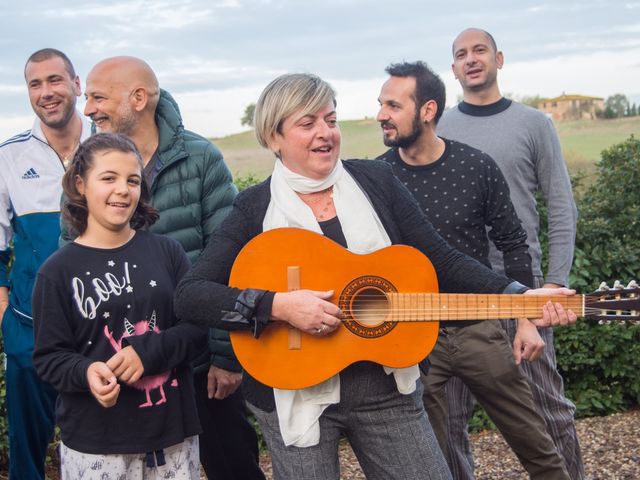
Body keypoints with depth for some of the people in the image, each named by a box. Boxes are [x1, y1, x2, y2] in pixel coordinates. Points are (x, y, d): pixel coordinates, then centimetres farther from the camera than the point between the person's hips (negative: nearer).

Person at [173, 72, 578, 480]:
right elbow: (189, 296, -12)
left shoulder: (376, 181, 2)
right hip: (297, 397, -2)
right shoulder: (255, 208, -5)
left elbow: (440, 260, 0)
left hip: (388, 388, 3)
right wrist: (277, 305, -24)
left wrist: (520, 297, -12)